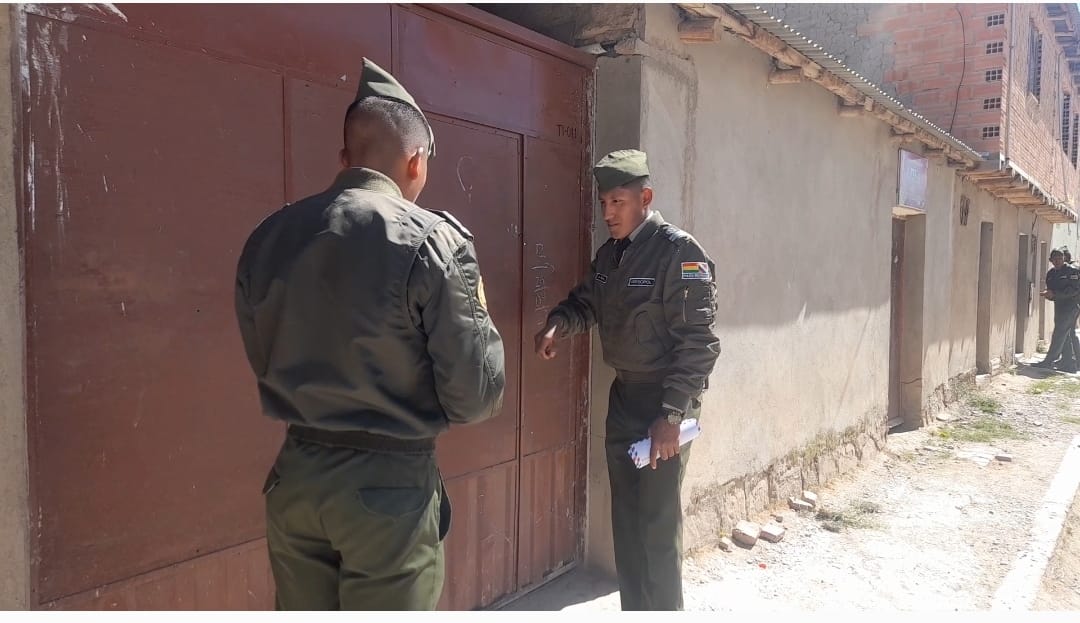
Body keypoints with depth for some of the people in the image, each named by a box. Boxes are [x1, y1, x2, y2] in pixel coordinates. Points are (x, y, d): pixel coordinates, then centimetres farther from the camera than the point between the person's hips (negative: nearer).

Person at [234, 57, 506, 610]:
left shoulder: (267, 238, 1)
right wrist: (480, 315, 3)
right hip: (389, 486, -5)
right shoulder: (433, 239, -15)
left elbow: (267, 366, 13)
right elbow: (474, 398, -14)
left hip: (294, 478, 5)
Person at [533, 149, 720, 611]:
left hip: (664, 401, -7)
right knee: (626, 518, 16)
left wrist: (671, 416, -21)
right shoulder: (608, 254, 8)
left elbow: (699, 342, -18)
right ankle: (632, 609, 32)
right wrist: (557, 324, -9)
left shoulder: (680, 251, -15)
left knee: (658, 524, 2)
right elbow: (585, 303, 16)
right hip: (624, 395, 7)